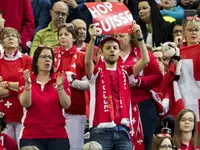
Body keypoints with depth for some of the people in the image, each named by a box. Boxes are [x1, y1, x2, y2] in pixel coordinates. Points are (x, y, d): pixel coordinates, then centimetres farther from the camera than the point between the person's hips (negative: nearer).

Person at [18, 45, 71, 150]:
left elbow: (66, 105, -5)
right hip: (31, 136, -1)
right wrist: (28, 83, -23)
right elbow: (25, 104, -10)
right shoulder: (25, 80, 3)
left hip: (58, 136, 1)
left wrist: (59, 86, -19)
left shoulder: (60, 79, 5)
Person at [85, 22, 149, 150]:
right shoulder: (96, 72, 6)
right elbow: (88, 61, -15)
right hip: (101, 130, -3)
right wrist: (92, 39, -29)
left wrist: (140, 38, -8)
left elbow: (145, 60, 2)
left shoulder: (126, 73, 15)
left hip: (122, 130, 3)